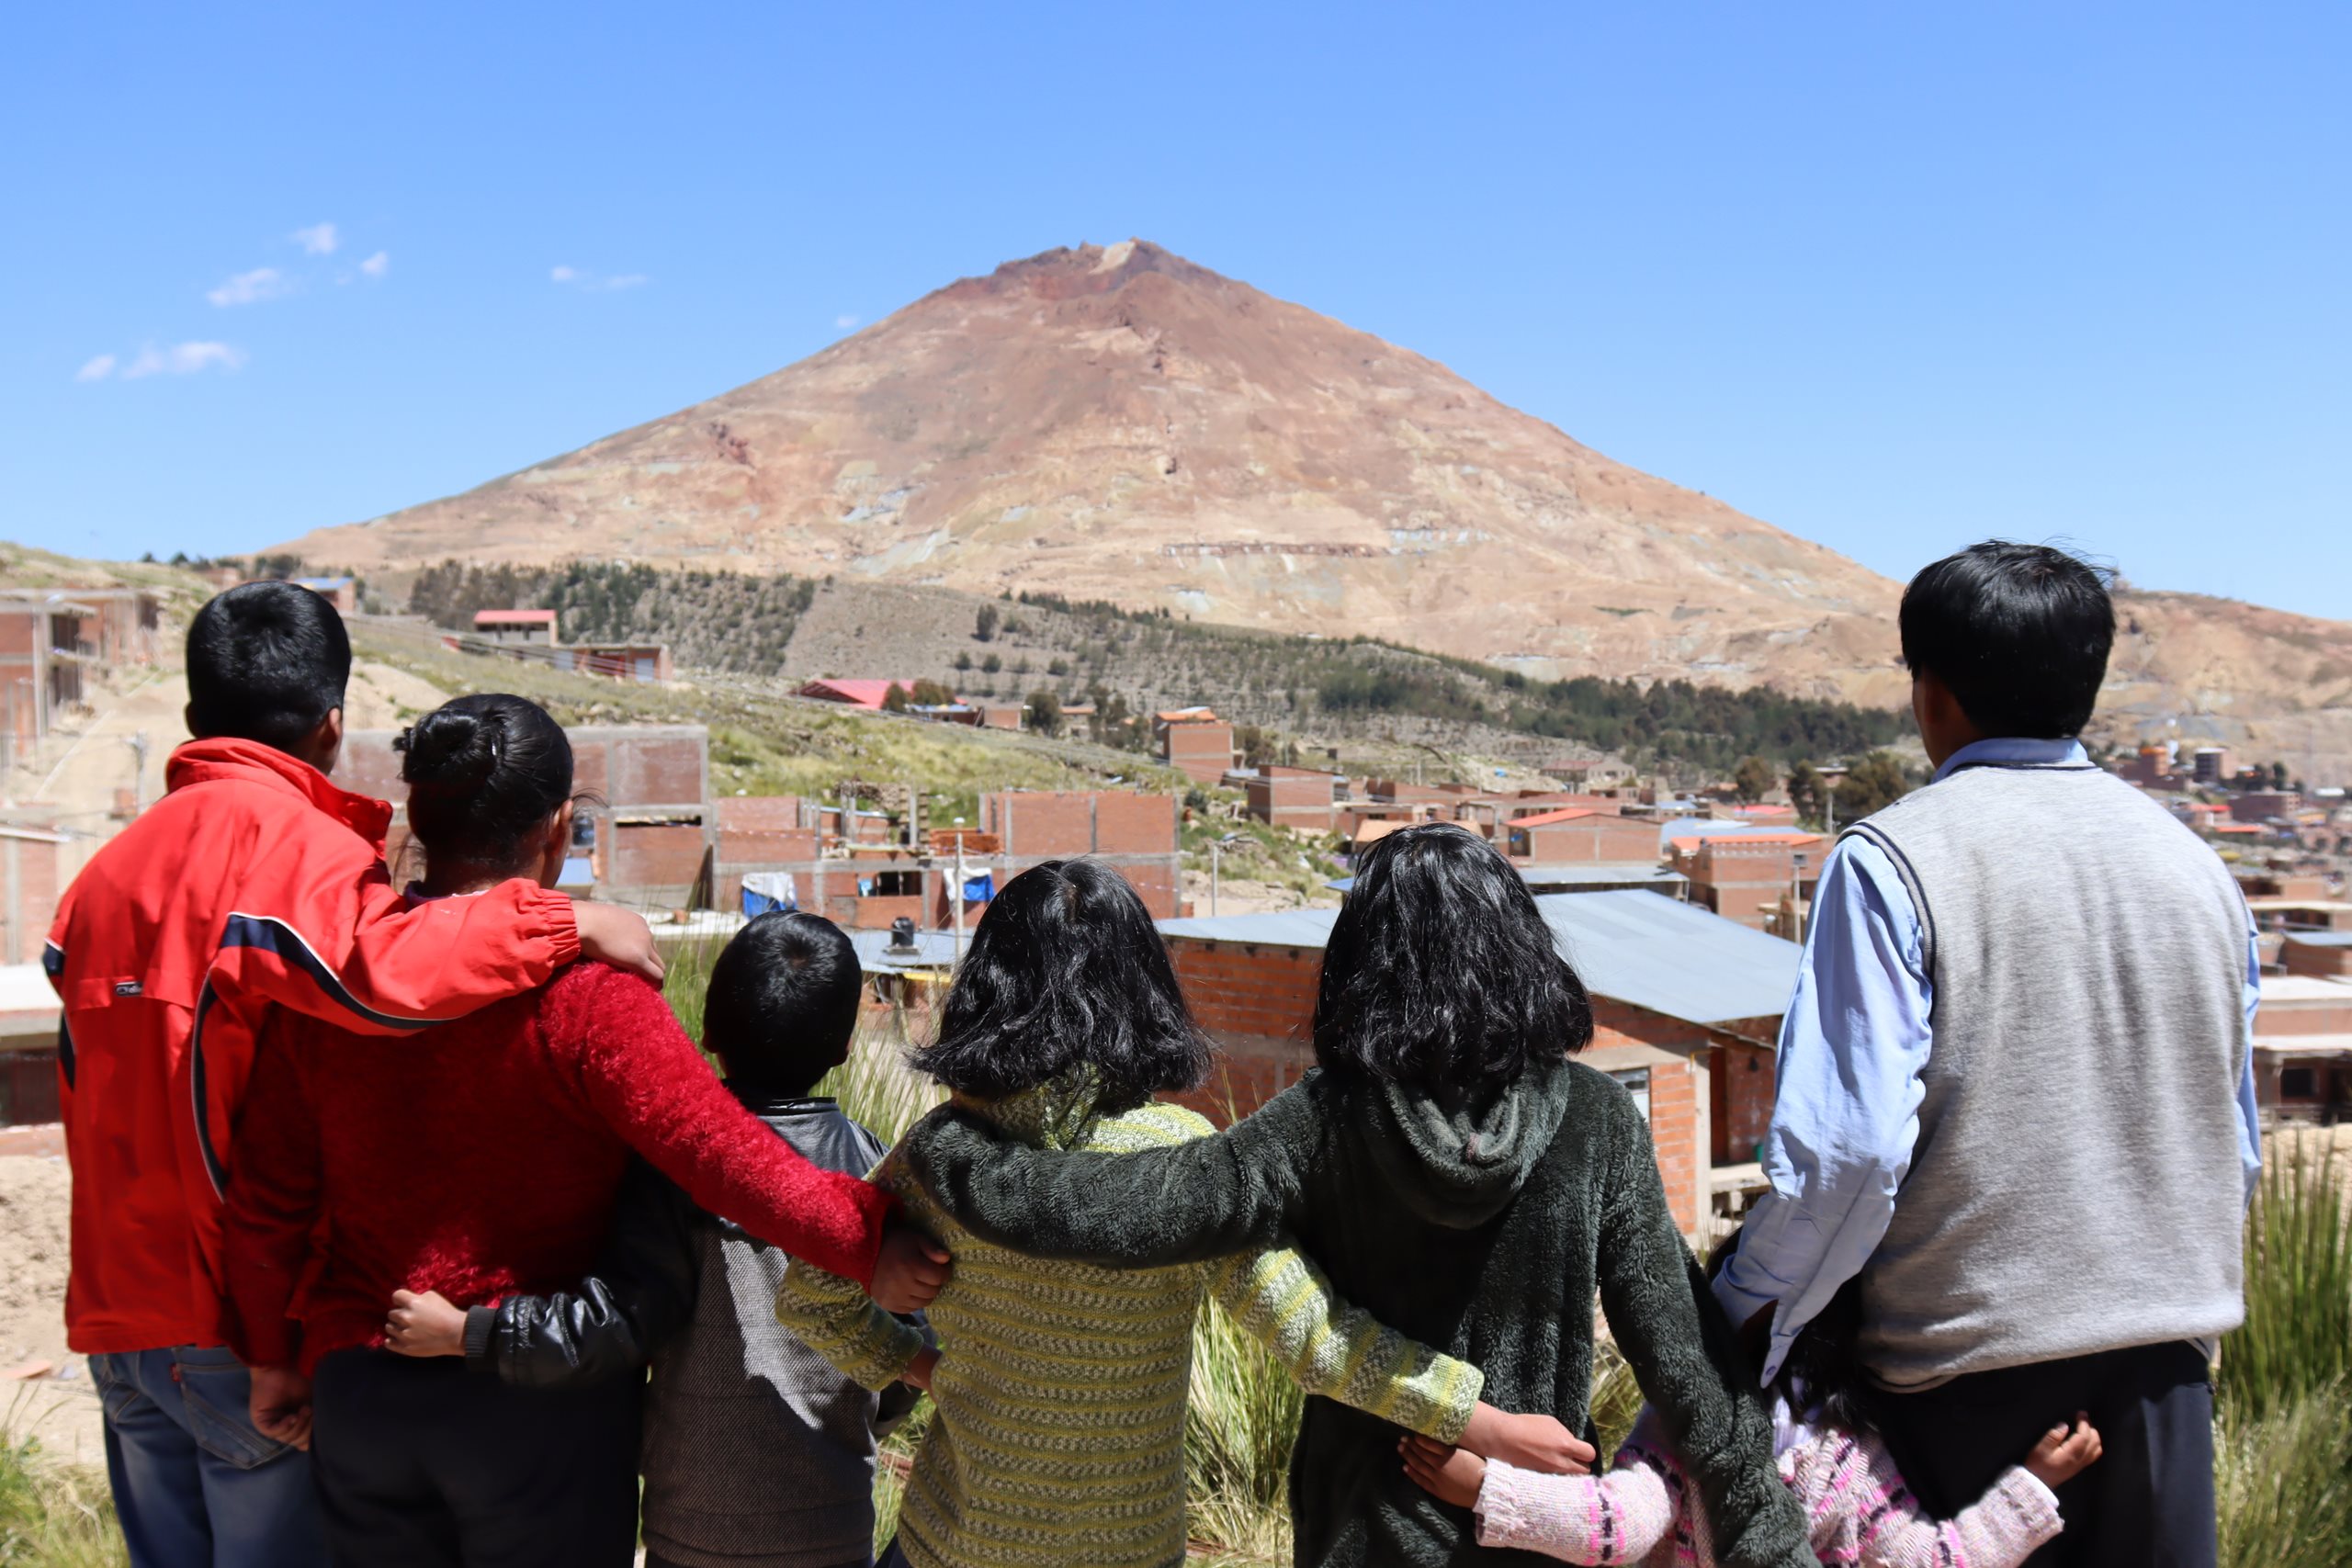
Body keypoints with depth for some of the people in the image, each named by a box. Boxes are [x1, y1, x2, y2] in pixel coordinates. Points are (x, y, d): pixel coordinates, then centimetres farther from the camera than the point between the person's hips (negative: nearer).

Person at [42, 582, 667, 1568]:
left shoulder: (109, 869, 10)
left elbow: (88, 1093, 12)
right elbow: (376, 973, -33)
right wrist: (567, 921, -25)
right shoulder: (285, 836, -15)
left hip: (119, 1310, 7)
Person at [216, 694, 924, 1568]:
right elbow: (725, 1157, -27)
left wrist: (271, 1357, 15)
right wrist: (875, 1236, -23)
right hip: (544, 1408, -4)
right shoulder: (582, 990, -18)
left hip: (359, 1390, 4)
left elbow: (268, 1200, 3)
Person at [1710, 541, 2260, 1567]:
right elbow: (2236, 1148, 15)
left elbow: (1846, 1146, -18)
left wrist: (1746, 1308, -5)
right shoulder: (2197, 866, 8)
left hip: (1974, 1349, -5)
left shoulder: (1892, 860, -11)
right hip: (2164, 1358, 5)